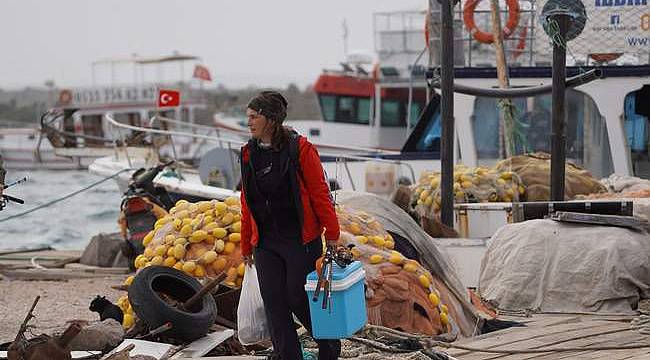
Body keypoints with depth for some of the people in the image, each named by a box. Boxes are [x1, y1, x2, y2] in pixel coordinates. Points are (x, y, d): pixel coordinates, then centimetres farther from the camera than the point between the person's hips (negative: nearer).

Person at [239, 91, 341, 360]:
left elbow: (320, 193, -8)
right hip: (266, 242, 5)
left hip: (301, 240, -5)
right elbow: (247, 204, 14)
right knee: (274, 302, 2)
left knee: (299, 298, -1)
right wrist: (246, 246, 15)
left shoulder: (300, 149, -9)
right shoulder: (249, 154, 7)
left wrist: (332, 235, -8)